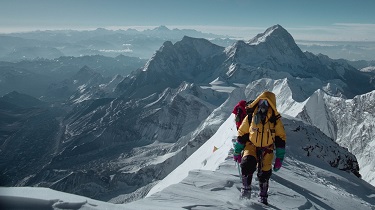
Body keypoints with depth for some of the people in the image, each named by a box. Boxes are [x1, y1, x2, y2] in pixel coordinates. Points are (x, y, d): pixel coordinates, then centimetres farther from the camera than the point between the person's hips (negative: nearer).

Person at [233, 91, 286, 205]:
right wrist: (237, 152, 5)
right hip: (251, 146, 0)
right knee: (248, 163, -28)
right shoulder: (250, 118, -5)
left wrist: (279, 158, -5)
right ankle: (246, 188, -8)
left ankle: (263, 197, 28)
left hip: (266, 149, 1)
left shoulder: (275, 120, -6)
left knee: (264, 174, 5)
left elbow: (281, 139, -1)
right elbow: (241, 135, 3)